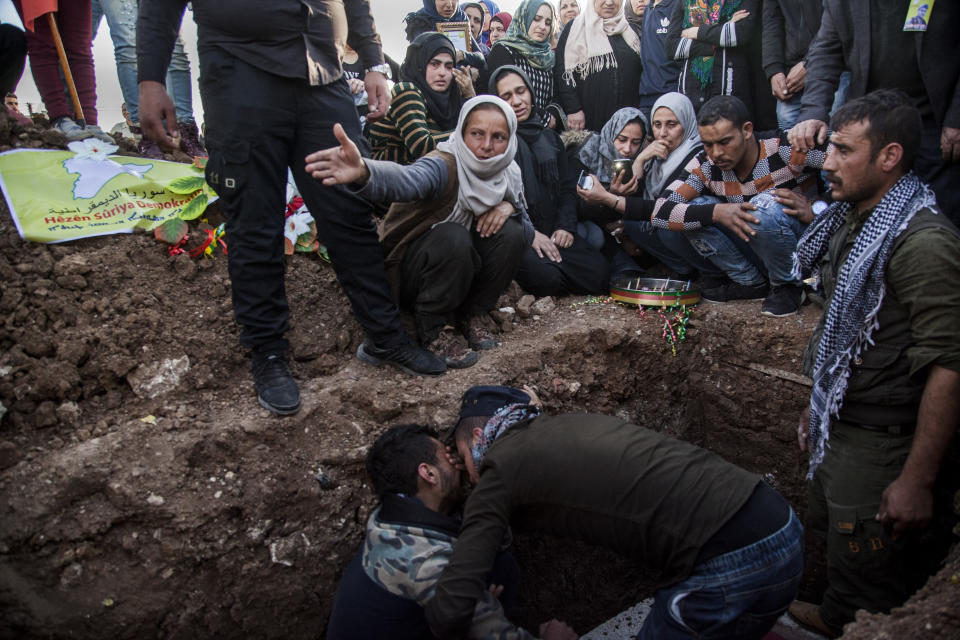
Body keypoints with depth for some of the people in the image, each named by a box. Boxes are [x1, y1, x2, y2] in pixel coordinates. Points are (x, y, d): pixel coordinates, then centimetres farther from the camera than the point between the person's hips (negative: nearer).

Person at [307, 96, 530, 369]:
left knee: (510, 231, -20)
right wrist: (364, 172, -71)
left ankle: (473, 313, -1)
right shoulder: (445, 166, -25)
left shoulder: (509, 175, -4)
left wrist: (510, 206, -22)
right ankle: (433, 326, -12)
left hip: (463, 272, 5)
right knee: (452, 237, -35)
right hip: (409, 273, -5)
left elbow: (527, 237, 0)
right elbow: (407, 181, -48)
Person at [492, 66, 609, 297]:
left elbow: (567, 188, 19)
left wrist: (566, 226, 1)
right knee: (546, 278, -33)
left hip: (552, 232, 5)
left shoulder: (549, 138, 20)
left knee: (599, 271, -16)